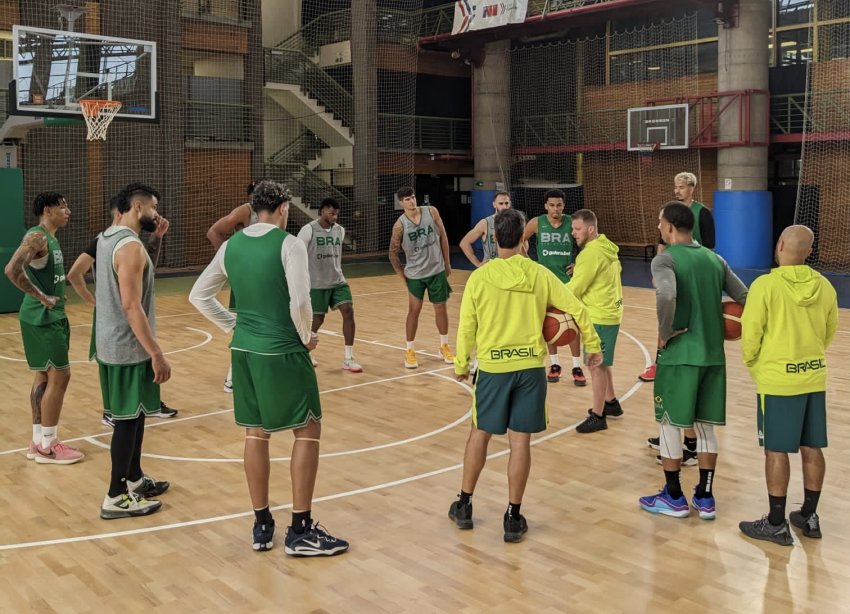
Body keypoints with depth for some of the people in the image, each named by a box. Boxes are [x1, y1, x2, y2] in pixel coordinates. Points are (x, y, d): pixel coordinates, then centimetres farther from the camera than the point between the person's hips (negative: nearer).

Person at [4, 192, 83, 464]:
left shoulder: (51, 238, 13)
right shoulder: (37, 237, -18)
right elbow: (12, 270, -31)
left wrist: (55, 297, 12)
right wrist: (41, 297, -22)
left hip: (52, 317, 10)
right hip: (42, 318, -10)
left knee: (45, 377, 13)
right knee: (58, 377, -6)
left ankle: (39, 441, 22)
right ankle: (47, 446, 3)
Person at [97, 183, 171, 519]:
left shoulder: (107, 237, 10)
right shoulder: (130, 245, -21)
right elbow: (131, 305, -25)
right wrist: (157, 354, -24)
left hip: (111, 344, 10)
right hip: (128, 349, -10)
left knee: (134, 416, 20)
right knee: (128, 420, 0)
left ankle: (134, 479, 34)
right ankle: (116, 498, 9)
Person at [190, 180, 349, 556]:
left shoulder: (231, 245, 7)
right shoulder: (288, 244, -11)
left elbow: (198, 296, 12)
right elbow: (299, 302, -21)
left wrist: (234, 326, 15)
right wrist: (307, 337, -4)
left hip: (244, 350, 6)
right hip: (282, 351, -6)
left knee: (256, 433, 14)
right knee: (308, 430, 5)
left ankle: (262, 526, 23)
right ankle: (301, 530, 8)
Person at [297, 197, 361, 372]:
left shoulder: (340, 230, 6)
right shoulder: (308, 230, -12)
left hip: (338, 281, 5)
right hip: (316, 284, -5)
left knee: (348, 311, -9)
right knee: (317, 319, 0)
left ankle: (348, 359, -4)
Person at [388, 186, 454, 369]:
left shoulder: (431, 212, -7)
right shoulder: (400, 225, -13)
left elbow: (443, 237, 2)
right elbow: (393, 253, -3)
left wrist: (447, 263, 4)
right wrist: (403, 276, -1)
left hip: (437, 270, 2)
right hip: (414, 274, -2)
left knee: (441, 308, 10)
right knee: (414, 310, -1)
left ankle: (444, 346, 25)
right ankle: (410, 351, 10)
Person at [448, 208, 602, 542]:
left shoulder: (480, 277, -6)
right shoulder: (540, 274, -1)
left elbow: (467, 327, -2)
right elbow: (577, 309, 4)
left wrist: (460, 366, 11)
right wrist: (593, 346, 17)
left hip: (492, 367, -1)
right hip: (530, 366, 1)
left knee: (480, 433, 15)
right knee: (520, 440, 5)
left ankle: (463, 506, 25)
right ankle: (513, 518, 12)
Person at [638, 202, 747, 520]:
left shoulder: (665, 259, -10)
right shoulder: (715, 259, 10)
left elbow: (666, 296, -30)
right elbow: (746, 300, 8)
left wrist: (664, 333, -16)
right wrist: (718, 326, 16)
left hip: (680, 354, -6)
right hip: (713, 354, 6)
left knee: (670, 424, 8)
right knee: (705, 426, 14)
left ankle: (673, 498, 16)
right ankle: (705, 498, 20)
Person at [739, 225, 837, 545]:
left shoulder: (766, 285, -16)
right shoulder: (825, 287, 1)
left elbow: (750, 333, -12)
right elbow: (830, 333, 12)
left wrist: (751, 363, 7)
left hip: (777, 380, -5)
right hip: (814, 377, 6)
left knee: (776, 450, 3)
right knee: (812, 449, 13)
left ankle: (776, 524, 10)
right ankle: (809, 517, 26)